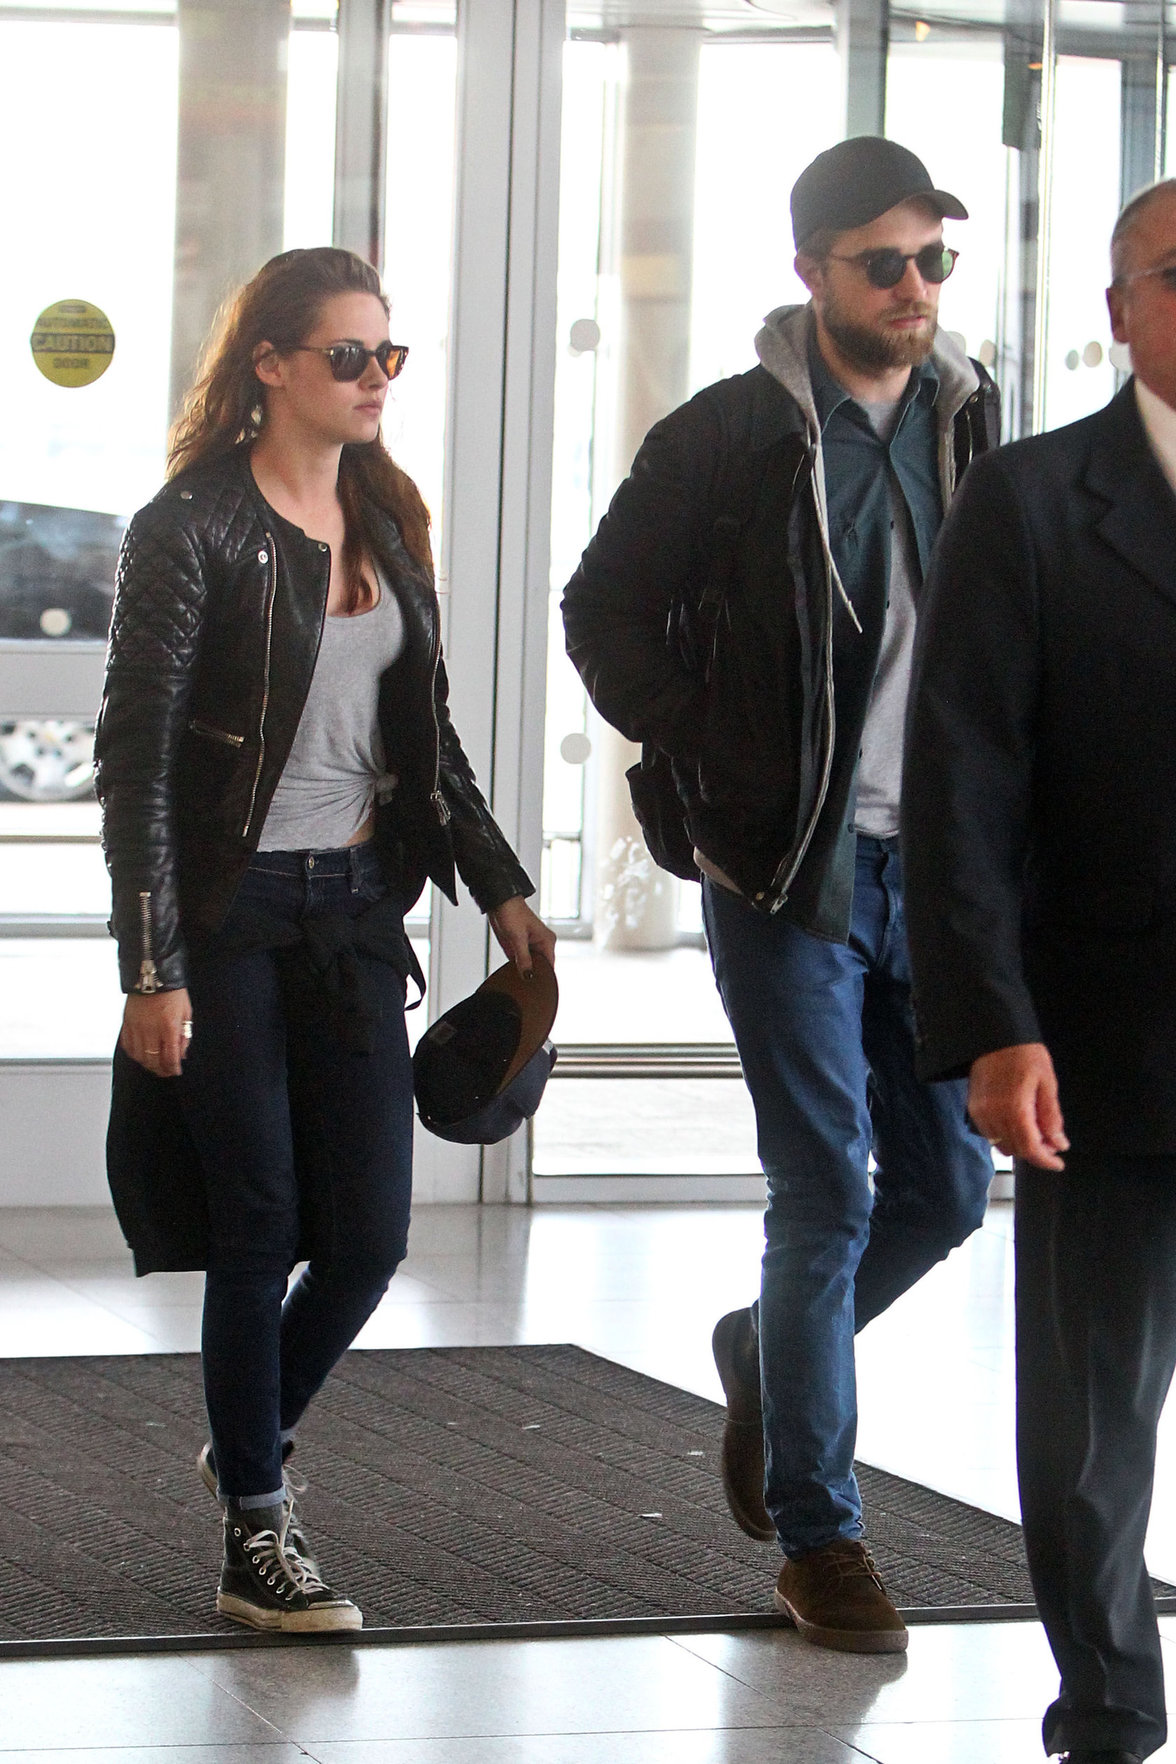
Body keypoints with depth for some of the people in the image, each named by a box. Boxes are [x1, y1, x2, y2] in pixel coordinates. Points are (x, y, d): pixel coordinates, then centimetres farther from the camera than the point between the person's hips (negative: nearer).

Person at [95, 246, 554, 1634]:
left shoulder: (384, 523, 10)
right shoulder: (191, 530, -9)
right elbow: (135, 759, -11)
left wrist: (499, 888, 11)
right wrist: (150, 971, -15)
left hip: (355, 909, 6)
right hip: (229, 917, -6)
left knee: (369, 1235, 4)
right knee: (259, 1234, -2)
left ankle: (250, 1439, 30)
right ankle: (255, 1538, 10)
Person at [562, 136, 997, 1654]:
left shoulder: (968, 422, 9)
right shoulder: (730, 435, -6)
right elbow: (605, 608, 1)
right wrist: (702, 760, -6)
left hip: (936, 862, 5)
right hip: (789, 865, -5)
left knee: (947, 1186, 8)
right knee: (829, 1193, -5)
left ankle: (768, 1354, 37)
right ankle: (817, 1540, 6)